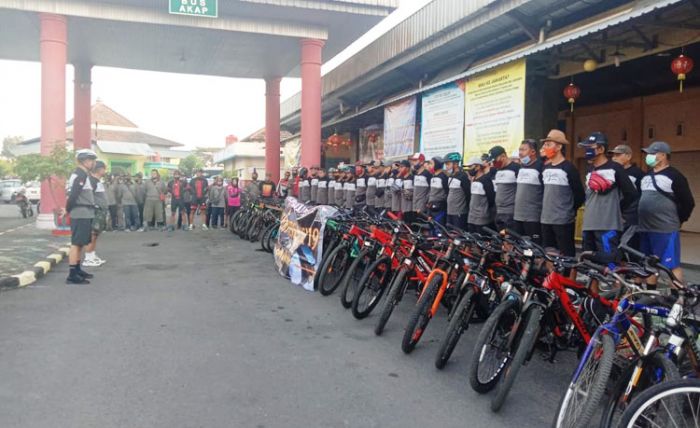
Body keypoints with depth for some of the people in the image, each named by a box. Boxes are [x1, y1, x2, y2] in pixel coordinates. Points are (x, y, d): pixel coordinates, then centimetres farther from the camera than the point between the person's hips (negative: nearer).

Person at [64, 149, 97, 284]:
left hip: (85, 214, 10)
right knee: (76, 243, -9)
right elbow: (73, 195, -20)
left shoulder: (83, 175, 17)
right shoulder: (80, 175, -14)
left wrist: (68, 210, 13)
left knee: (80, 243, 17)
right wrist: (68, 210, -8)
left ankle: (77, 270, 28)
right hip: (81, 214, -10)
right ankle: (72, 275, -7)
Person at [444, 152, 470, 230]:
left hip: (460, 214, -9)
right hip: (449, 212, 9)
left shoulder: (463, 177, -12)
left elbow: (468, 194, -12)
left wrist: (465, 209, -9)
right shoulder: (450, 177, 14)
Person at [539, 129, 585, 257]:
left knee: (566, 256, -3)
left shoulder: (569, 168, -8)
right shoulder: (545, 168, 12)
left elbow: (580, 195, -6)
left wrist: (570, 211, 1)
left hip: (564, 221, -7)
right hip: (546, 220, 7)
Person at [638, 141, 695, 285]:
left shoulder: (674, 176, -7)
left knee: (672, 265, -4)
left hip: (666, 230, -8)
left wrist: (677, 221, -2)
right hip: (645, 229, 8)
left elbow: (688, 203, -7)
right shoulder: (646, 176, 15)